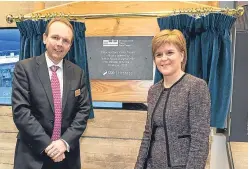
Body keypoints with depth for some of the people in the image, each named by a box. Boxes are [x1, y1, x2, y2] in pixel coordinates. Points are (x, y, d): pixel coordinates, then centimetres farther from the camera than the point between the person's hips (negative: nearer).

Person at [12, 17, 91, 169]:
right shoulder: (24, 68, -7)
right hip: (33, 154, -3)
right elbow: (20, 111, -13)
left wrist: (66, 142, -13)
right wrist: (46, 145, -17)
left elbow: (84, 110, 0)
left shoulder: (78, 73, 3)